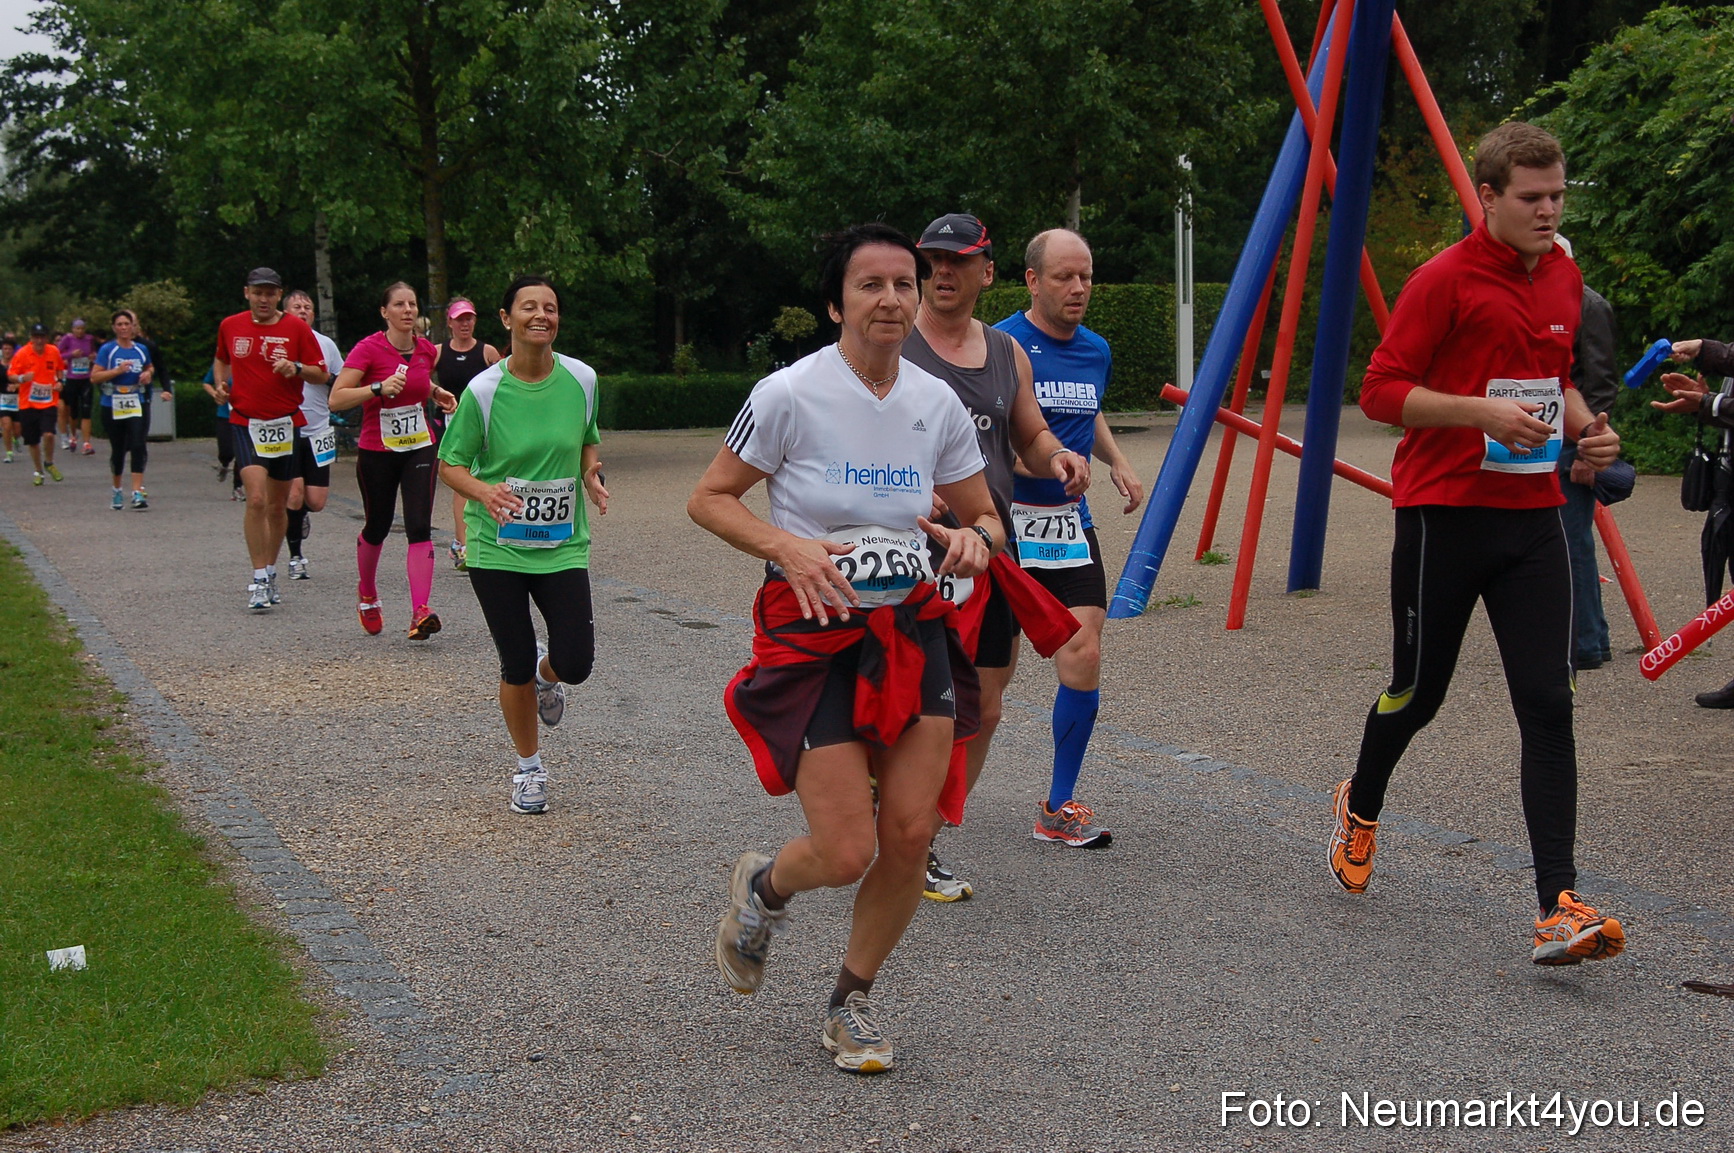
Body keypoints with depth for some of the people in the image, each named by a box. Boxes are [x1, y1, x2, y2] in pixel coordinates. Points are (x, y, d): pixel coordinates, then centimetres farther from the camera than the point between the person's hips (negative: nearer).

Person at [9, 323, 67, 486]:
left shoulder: (54, 352, 1)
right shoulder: (22, 354, -8)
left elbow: (60, 369, 20)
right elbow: (10, 375, -5)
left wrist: (59, 382, 2)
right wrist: (21, 378, -26)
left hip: (49, 402, 0)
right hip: (28, 404, 0)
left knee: (48, 434, -19)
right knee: (33, 441, 5)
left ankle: (49, 464, 8)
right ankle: (38, 471, 26)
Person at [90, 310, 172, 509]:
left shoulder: (142, 349, 8)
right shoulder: (107, 350, -2)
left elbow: (151, 368, 26)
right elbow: (94, 377, -8)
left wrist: (149, 374, 4)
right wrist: (117, 371, -18)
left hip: (138, 405, 1)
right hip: (112, 407, -1)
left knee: (138, 446, -14)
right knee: (117, 450, 9)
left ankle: (137, 493, -16)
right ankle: (117, 491, 29)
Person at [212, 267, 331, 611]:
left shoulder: (296, 328, -1)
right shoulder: (230, 326, 5)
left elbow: (322, 374, 0)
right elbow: (221, 360, 24)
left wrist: (297, 369, -19)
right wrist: (221, 384, 5)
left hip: (286, 424, 1)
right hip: (245, 422, -1)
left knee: (278, 505, 10)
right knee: (256, 499, -17)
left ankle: (270, 572, 30)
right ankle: (259, 581, -12)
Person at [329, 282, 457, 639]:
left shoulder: (426, 349, 3)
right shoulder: (369, 349, -11)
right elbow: (336, 399, -18)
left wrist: (437, 392, 7)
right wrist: (379, 388, -28)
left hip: (420, 449, 3)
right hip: (376, 452, -2)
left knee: (419, 528, -12)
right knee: (377, 528, 12)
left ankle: (420, 613, -18)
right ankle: (367, 596, 40)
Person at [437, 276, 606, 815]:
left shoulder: (581, 379, -3)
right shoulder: (483, 391, -11)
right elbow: (450, 463, -2)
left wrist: (592, 473, -5)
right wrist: (483, 491, -22)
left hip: (563, 545, 2)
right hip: (497, 546, -2)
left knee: (575, 664, -7)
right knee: (516, 668, 5)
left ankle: (545, 673, 32)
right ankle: (529, 768, 28)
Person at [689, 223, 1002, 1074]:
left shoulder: (938, 404, 1)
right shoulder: (789, 394, -12)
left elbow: (984, 518, 12)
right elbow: (708, 499, -5)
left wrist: (975, 539, -12)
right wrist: (787, 546, -22)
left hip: (913, 635, 4)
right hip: (813, 639, -4)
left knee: (910, 835, -1)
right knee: (847, 855, -8)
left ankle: (851, 1003, 24)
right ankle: (763, 885, 30)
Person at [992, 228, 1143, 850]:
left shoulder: (1096, 351, 10)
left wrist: (1116, 461, 13)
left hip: (1070, 523, 5)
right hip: (1003, 518, -5)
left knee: (1083, 657, -4)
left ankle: (1059, 808, 9)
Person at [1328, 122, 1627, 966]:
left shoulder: (1565, 278, 11)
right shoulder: (1445, 280, -9)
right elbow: (1380, 392, -12)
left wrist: (1583, 424, 6)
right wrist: (1481, 410, -23)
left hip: (1531, 516, 5)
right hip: (1443, 514, -5)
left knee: (1548, 703, -7)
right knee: (1418, 692, 9)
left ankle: (1559, 906, -9)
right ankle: (1360, 806, 41)